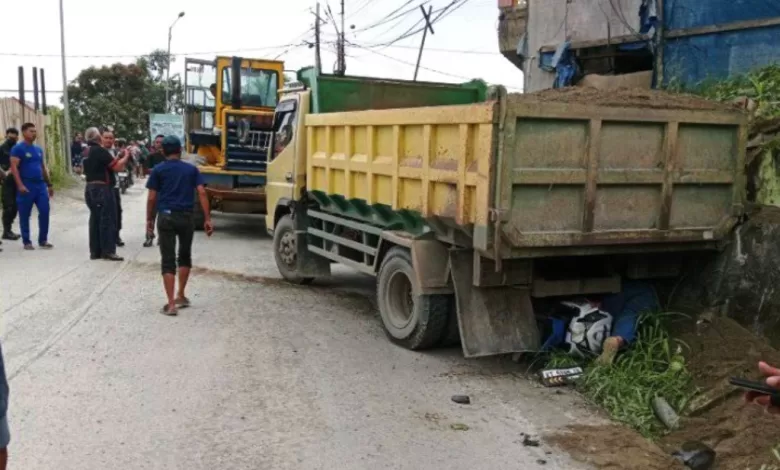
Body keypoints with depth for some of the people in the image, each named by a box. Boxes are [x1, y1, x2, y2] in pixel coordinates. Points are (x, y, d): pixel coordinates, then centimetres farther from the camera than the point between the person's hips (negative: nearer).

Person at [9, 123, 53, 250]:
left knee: (45, 211, 1)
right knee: (25, 215, 2)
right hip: (27, 186, -6)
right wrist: (20, 185, -20)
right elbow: (14, 167, -12)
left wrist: (49, 184, 18)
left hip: (40, 184, 6)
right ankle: (26, 242, 11)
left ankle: (43, 240, 11)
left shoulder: (38, 149, 15)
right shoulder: (18, 148, -5)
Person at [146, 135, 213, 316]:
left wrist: (149, 219, 11)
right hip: (186, 217, 2)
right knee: (185, 256, 21)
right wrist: (208, 219, -3)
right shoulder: (191, 169, 7)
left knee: (167, 260, 1)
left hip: (166, 217, -1)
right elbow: (201, 193, -3)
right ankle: (181, 296, 26)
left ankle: (171, 304, -2)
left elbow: (152, 198, 0)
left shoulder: (158, 170, 3)